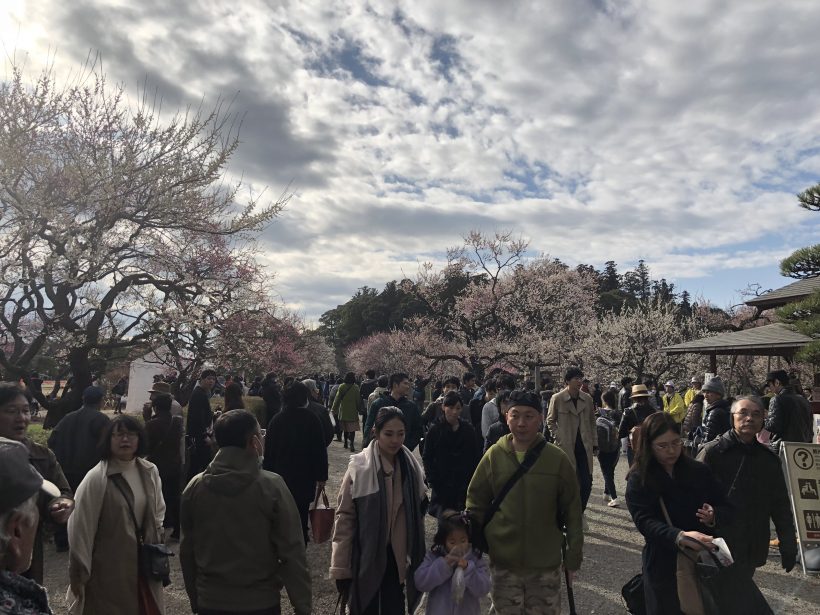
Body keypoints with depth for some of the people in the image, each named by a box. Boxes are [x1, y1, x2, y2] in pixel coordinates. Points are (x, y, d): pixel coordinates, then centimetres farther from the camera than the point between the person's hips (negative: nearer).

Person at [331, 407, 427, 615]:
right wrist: (340, 568, -11)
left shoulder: (411, 467, -2)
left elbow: (417, 515, 8)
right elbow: (344, 517, -12)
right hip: (366, 559, -4)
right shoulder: (359, 467, -15)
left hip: (397, 558, 4)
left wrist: (416, 559, 9)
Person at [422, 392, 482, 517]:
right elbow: (427, 458, 1)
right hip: (442, 486, -2)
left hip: (465, 485, 2)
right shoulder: (435, 430, -2)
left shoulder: (468, 429, 4)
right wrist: (432, 480, -8)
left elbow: (476, 457, 8)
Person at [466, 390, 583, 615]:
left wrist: (573, 557, 0)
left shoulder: (557, 458, -9)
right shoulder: (494, 455, -6)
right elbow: (476, 503, 4)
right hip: (502, 563, 1)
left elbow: (572, 510, -2)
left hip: (546, 565, -1)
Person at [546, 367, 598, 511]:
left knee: (587, 482, 1)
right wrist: (558, 437, -5)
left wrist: (595, 444, 10)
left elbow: (592, 422, 12)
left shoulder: (587, 398, 4)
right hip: (566, 446, -3)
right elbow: (550, 420, 5)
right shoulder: (557, 398, -6)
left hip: (584, 446, 3)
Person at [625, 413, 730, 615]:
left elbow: (725, 509, 3)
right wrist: (679, 536, -36)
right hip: (664, 566, -3)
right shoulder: (638, 479, -10)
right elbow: (644, 522, -20)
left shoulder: (700, 471, -1)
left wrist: (713, 517, -20)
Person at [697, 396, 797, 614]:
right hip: (719, 547, -5)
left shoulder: (769, 459, 6)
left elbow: (780, 506, 12)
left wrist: (788, 546, 10)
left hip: (752, 549, 5)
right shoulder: (713, 452, -11)